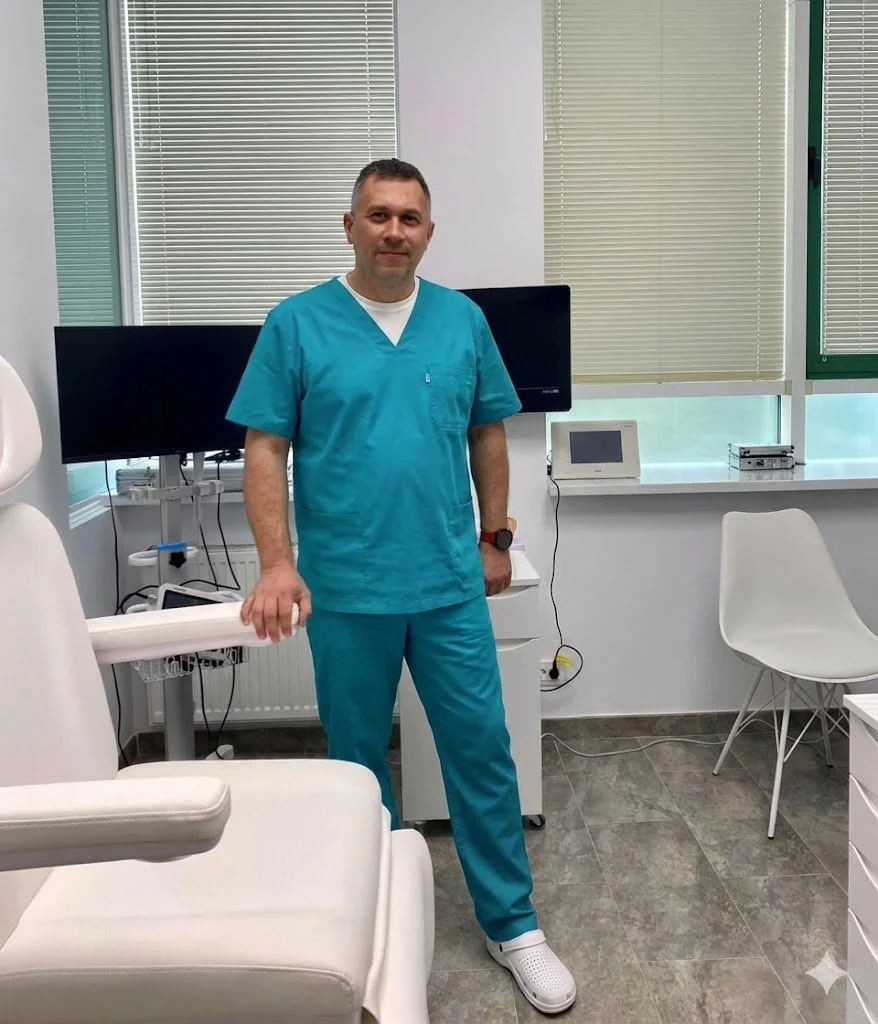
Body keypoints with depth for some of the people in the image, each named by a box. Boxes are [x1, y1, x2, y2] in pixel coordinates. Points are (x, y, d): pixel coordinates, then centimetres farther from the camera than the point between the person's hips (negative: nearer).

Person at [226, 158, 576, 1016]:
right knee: (357, 760, 14)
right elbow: (265, 450, -7)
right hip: (346, 591, -1)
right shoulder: (296, 324, -4)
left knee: (482, 752, 7)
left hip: (452, 586, 2)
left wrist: (495, 538, 11)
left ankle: (511, 924, 24)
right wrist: (277, 563, -17)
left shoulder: (463, 320, 4)